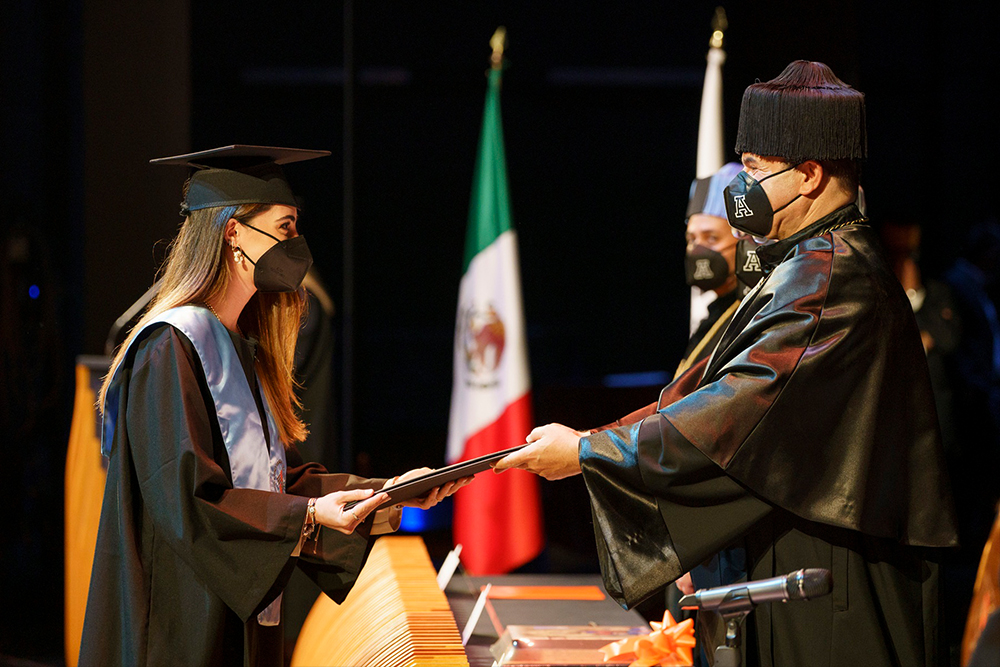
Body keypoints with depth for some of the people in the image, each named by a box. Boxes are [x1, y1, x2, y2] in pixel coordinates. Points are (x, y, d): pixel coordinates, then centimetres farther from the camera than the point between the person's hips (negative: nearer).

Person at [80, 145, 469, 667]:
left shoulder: (244, 351, 16)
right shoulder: (171, 346, -14)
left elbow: (284, 477, 17)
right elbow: (181, 494, -21)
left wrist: (386, 490, 6)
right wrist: (307, 517, -26)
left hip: (242, 616, 9)